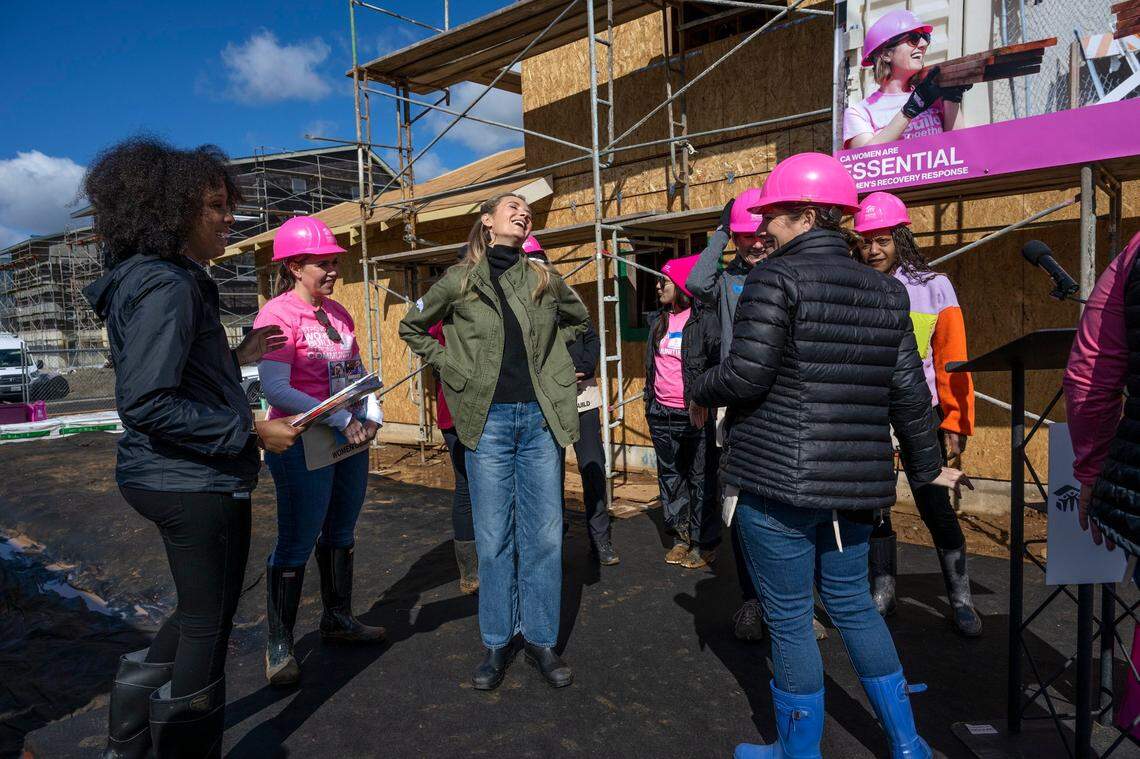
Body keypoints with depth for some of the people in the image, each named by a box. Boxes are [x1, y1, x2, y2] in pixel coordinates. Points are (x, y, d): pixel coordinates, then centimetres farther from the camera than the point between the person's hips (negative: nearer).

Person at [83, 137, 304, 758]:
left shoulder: (163, 279, 11)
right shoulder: (166, 286, -21)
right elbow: (146, 403, -28)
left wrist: (237, 357, 13)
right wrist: (250, 429, -24)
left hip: (176, 477, 10)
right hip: (196, 482, -10)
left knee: (203, 610, 26)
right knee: (207, 624, 10)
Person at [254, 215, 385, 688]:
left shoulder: (338, 312, 10)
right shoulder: (278, 314, -13)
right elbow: (276, 389, -21)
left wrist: (371, 414, -2)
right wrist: (341, 420, -22)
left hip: (349, 439, 8)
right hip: (303, 444, -8)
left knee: (340, 533, 19)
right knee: (297, 544, 2)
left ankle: (337, 619, 37)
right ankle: (278, 645, 19)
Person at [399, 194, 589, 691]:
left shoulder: (544, 278, 7)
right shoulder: (460, 280, 3)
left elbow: (578, 319, 25)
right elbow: (412, 327, 15)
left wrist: (552, 363, 12)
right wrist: (453, 368, 3)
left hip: (541, 417, 2)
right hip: (488, 419, -1)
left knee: (544, 534, 5)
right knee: (493, 538, 5)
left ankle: (541, 640, 20)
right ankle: (496, 643, 21)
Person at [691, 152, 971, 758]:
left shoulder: (776, 277, -12)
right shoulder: (884, 290, 8)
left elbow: (745, 377, -17)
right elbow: (907, 390, 9)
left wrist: (701, 392, 4)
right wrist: (927, 468, 20)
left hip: (779, 480, -7)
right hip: (855, 481, 7)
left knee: (788, 619, 9)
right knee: (852, 605, 24)